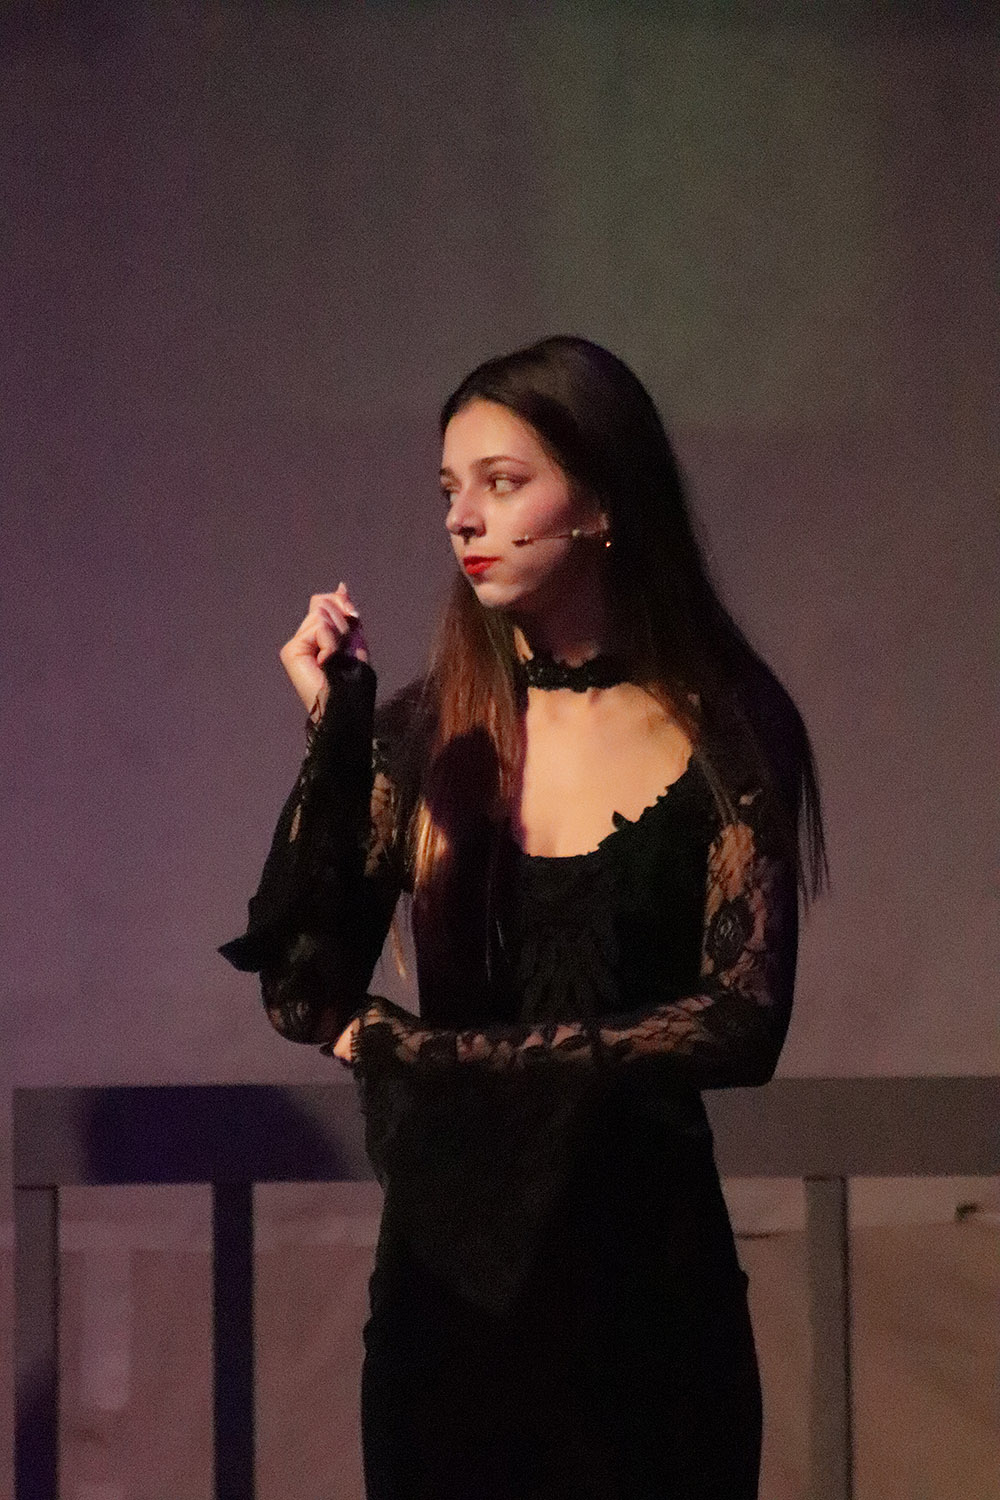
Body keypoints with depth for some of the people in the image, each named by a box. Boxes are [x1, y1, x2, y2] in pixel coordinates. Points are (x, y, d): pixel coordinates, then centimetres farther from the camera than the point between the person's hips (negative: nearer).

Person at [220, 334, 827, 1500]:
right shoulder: (426, 729, -1)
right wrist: (333, 737, -16)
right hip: (449, 1263, 2)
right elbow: (304, 997, -8)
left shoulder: (723, 734, -6)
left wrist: (418, 1051, -13)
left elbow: (743, 1022, -14)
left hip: (642, 1267, -2)